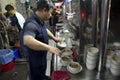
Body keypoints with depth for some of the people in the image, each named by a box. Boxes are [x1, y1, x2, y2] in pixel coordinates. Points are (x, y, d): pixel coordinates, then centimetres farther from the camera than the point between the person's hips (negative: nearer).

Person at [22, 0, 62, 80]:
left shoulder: (41, 21, -3)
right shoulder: (31, 23, -34)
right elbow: (27, 41, -52)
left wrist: (54, 38, 5)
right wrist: (49, 47, -52)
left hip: (42, 55, 9)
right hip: (36, 58, -9)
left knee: (42, 71, 33)